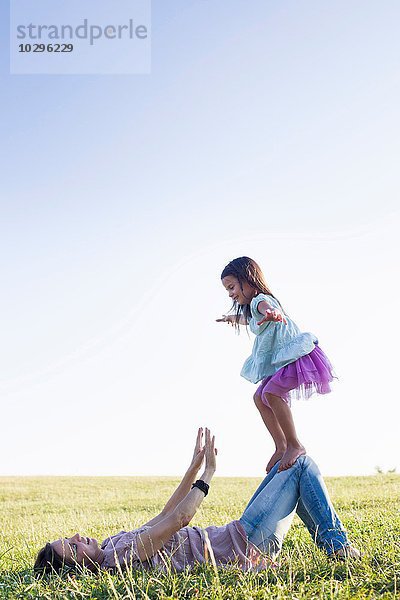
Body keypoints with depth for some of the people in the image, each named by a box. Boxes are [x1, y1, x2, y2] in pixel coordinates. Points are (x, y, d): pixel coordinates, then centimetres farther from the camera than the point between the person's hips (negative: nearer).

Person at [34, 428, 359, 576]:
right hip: (245, 545, -9)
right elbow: (179, 519, -29)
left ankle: (334, 543, 23)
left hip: (234, 536, 9)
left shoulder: (111, 546, 3)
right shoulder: (123, 557, -27)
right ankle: (337, 547, 6)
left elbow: (166, 513, 10)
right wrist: (208, 473, -17)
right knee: (301, 465, -5)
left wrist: (195, 465, 7)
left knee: (287, 463, 16)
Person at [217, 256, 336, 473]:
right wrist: (233, 318, 62)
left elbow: (266, 307, -43)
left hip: (296, 353, -11)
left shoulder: (259, 300, -16)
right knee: (260, 397, 10)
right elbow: (249, 320, 43)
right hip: (281, 359, 11)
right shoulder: (252, 307, 17)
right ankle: (281, 447, 12)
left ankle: (295, 445, -18)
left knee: (271, 392, -26)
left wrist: (272, 314, -68)